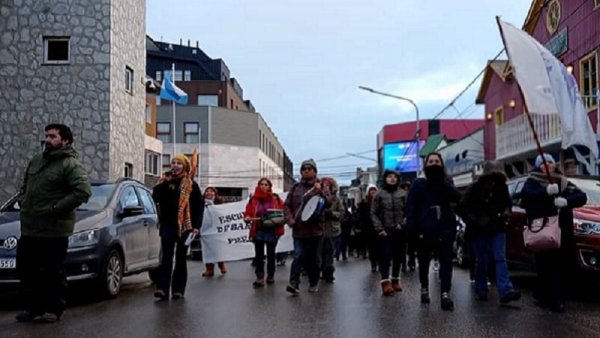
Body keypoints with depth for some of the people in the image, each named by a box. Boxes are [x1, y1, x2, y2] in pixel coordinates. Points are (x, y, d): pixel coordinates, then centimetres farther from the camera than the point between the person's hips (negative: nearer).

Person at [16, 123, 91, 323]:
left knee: (52, 272, -1)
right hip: (29, 227, 8)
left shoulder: (70, 164, -10)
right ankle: (32, 307, 27)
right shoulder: (36, 161, 15)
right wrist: (23, 203, 10)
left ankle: (54, 310, 13)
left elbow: (84, 191, -24)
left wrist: (55, 208, -21)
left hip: (53, 231, -8)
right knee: (26, 269, 14)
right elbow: (24, 186, 29)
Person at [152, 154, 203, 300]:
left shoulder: (191, 185, 0)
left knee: (181, 258, 6)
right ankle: (162, 288, -8)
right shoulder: (164, 181, 8)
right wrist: (166, 182, -14)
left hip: (184, 226, -1)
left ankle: (178, 289, 11)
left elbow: (199, 206, -1)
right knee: (166, 257, -3)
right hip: (167, 224, 2)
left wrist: (196, 226, -9)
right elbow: (155, 197, -7)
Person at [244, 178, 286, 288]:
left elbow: (282, 212, 2)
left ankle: (271, 275, 25)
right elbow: (248, 212, 3)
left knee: (270, 254, 11)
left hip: (272, 231, 0)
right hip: (258, 231, 1)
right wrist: (247, 218, -17)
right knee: (259, 255, -4)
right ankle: (260, 278, -4)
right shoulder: (254, 199, 3)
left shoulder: (276, 199, 1)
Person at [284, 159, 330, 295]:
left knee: (314, 258, 9)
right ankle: (294, 283, -16)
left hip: (315, 229, 0)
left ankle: (313, 283, 23)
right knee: (298, 256, -10)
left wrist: (320, 192, -27)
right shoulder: (296, 188, 9)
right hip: (298, 229, 1)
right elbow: (287, 205, 9)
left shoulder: (320, 187, 3)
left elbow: (328, 204, -11)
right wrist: (290, 219, -6)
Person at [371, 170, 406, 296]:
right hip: (384, 231, -2)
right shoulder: (379, 194, 2)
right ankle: (385, 282, -11)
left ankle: (395, 280, 22)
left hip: (399, 230, 2)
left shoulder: (403, 194, 5)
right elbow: (373, 213, 1)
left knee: (397, 256, 9)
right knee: (385, 255, -10)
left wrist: (402, 224, -10)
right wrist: (379, 229, -8)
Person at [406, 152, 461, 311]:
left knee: (446, 261, -10)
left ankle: (445, 294, -13)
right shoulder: (418, 184, 1)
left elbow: (457, 198, -11)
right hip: (425, 231, -1)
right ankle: (424, 288, 33)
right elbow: (410, 208, -6)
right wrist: (413, 229, -15)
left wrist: (443, 181, -18)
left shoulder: (446, 183, 9)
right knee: (424, 262, 13)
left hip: (445, 230, 1)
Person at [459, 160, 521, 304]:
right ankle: (481, 291, 15)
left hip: (497, 229, 2)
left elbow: (507, 204, 17)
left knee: (500, 259, -10)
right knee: (482, 261, 2)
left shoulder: (502, 187, 2)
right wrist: (474, 221, -13)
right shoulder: (475, 188, -6)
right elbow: (463, 207, -3)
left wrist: (506, 212, -5)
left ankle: (505, 291, -20)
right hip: (479, 231, -2)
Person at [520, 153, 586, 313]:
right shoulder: (532, 182, 7)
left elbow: (582, 196, 2)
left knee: (561, 266, -4)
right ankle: (544, 297, 3)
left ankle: (557, 300, 1)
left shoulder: (563, 182, 13)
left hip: (561, 232, 2)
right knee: (544, 265, -5)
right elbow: (525, 195, -13)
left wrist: (566, 201, -18)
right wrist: (546, 191, -28)